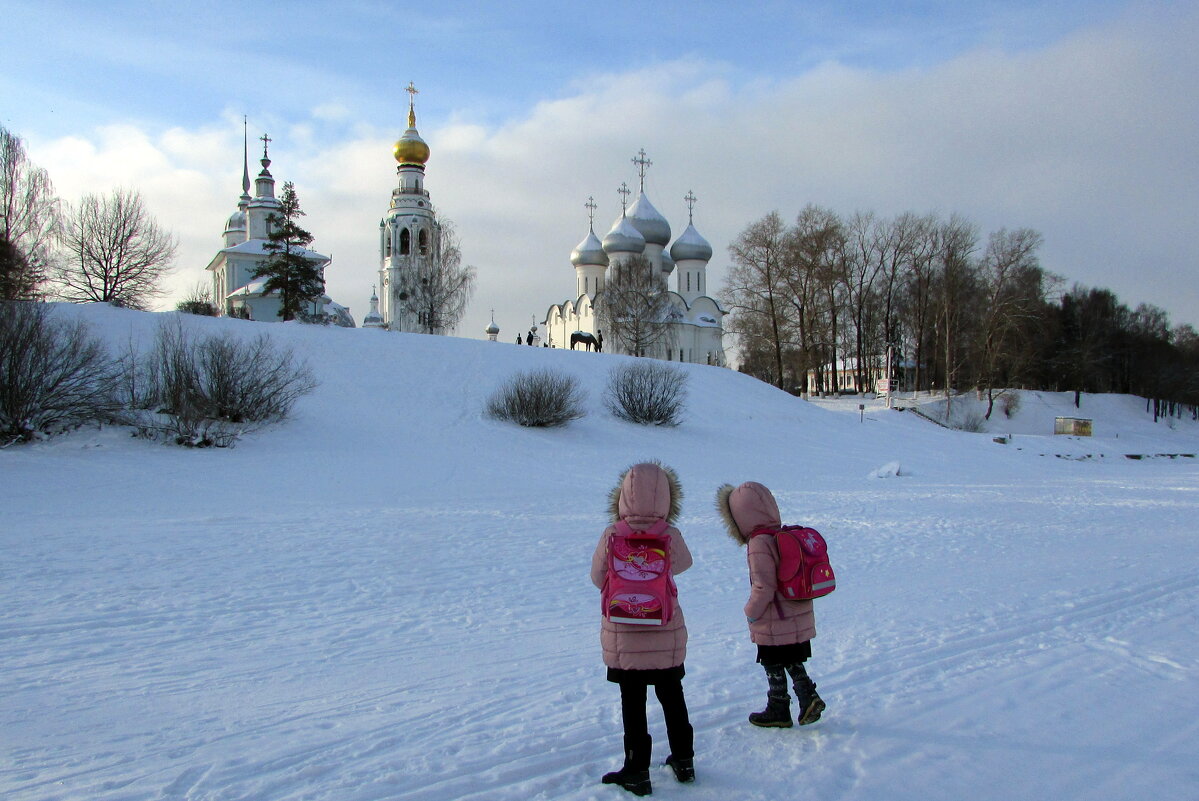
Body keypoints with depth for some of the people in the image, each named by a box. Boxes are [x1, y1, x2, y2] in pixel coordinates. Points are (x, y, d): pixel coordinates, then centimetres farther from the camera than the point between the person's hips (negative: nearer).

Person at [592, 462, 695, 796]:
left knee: (633, 703, 7)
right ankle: (683, 759, 32)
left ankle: (637, 771, 13)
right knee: (672, 696, 19)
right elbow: (683, 564, 11)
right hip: (667, 634, 2)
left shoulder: (612, 537, -15)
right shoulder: (670, 536, -10)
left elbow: (598, 577, 0)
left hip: (624, 636, -2)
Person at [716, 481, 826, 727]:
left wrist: (752, 612, -9)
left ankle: (778, 711, 20)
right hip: (800, 620, 8)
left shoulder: (759, 544, -21)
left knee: (774, 668, 9)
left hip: (774, 624, -8)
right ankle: (809, 697, 11)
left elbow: (764, 587, -25)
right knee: (793, 663, 22)